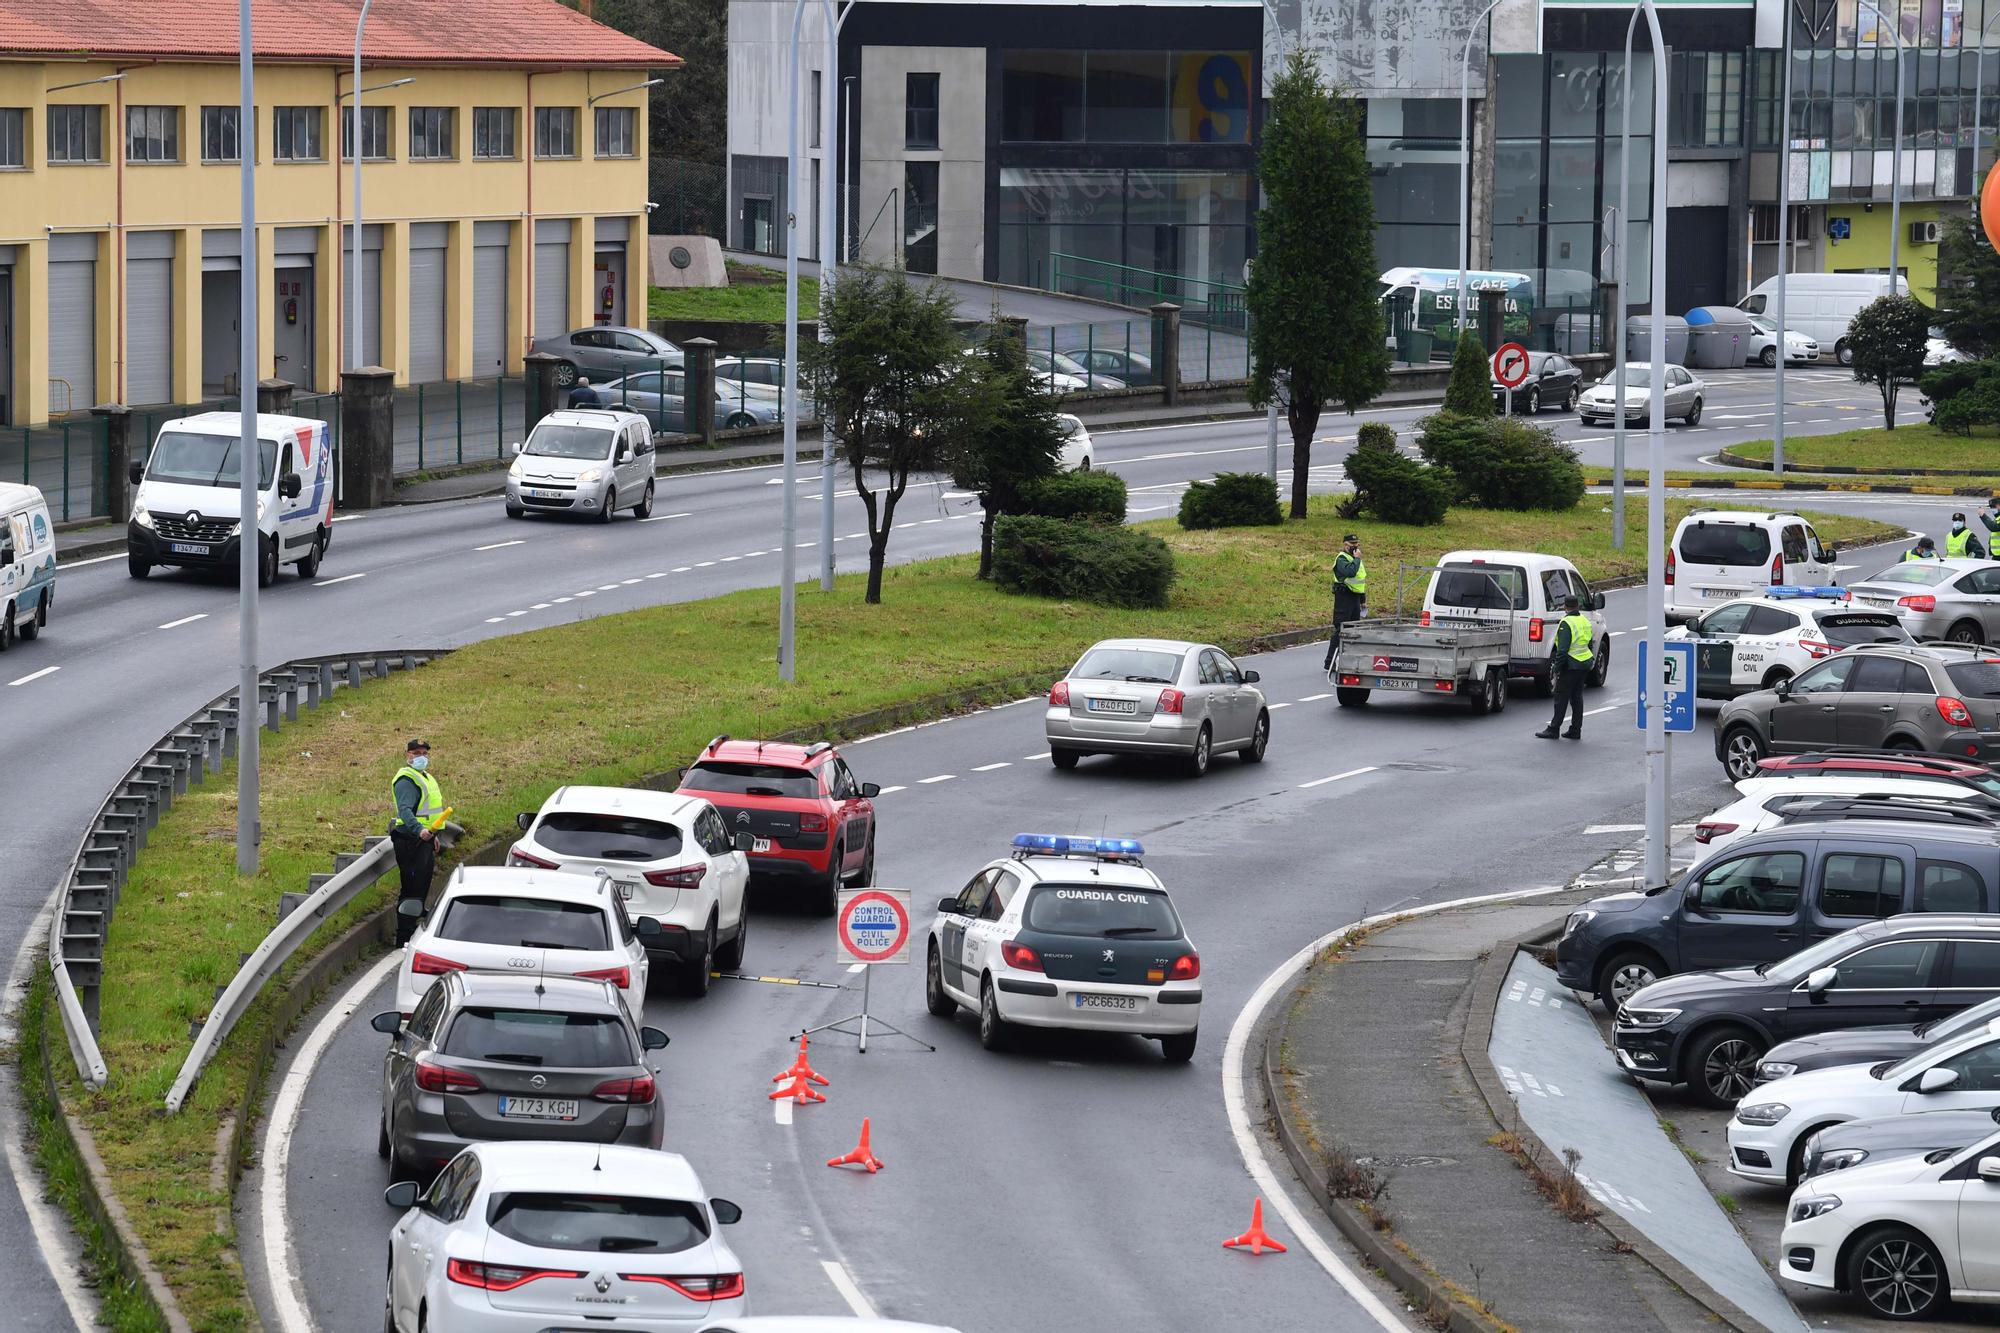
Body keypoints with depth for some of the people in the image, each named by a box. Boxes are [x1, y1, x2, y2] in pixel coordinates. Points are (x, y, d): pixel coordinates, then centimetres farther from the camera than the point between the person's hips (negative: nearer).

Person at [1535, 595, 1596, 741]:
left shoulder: (1566, 624, -15)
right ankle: (1575, 730, 14)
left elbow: (1563, 649, -21)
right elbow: (1590, 644, 21)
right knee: (1577, 697, 13)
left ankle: (1554, 729, 0)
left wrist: (1557, 667, -18)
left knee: (1561, 697, -2)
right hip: (1585, 664, 8)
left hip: (1571, 665, -8)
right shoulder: (1585, 622, 12)